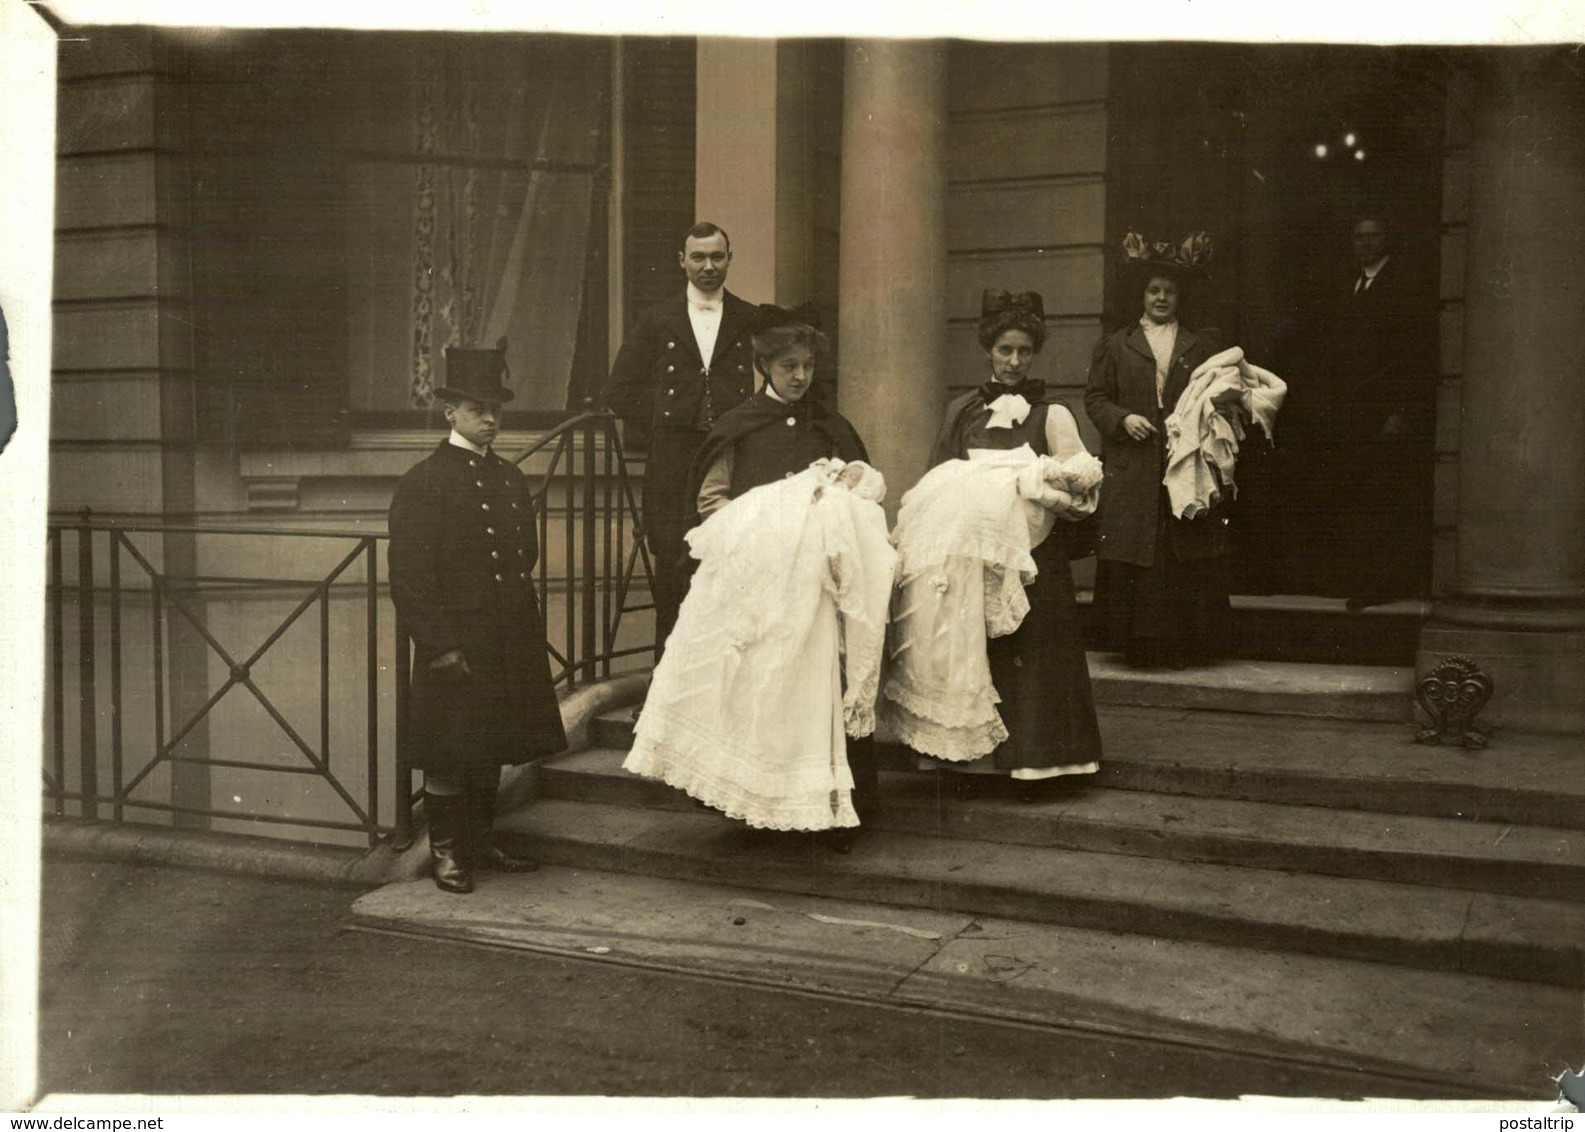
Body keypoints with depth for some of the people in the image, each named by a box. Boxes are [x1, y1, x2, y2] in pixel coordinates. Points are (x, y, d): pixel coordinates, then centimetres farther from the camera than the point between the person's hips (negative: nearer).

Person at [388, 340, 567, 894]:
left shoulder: (511, 479, 13)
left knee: (492, 749, 16)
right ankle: (446, 852, 17)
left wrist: (528, 630, 13)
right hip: (455, 648, -7)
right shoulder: (424, 483, -9)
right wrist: (439, 645, -17)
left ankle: (480, 843, 29)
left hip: (509, 648, 7)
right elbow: (409, 575, -13)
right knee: (448, 756, 2)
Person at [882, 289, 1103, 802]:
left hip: (1030, 563, -3)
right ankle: (968, 758, 11)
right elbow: (934, 485, 14)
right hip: (966, 561, 3)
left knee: (1027, 666, -3)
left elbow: (1079, 494, -4)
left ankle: (1030, 765, 7)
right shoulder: (961, 410, 12)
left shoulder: (1051, 415, 2)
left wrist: (1029, 483, -18)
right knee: (966, 659, 2)